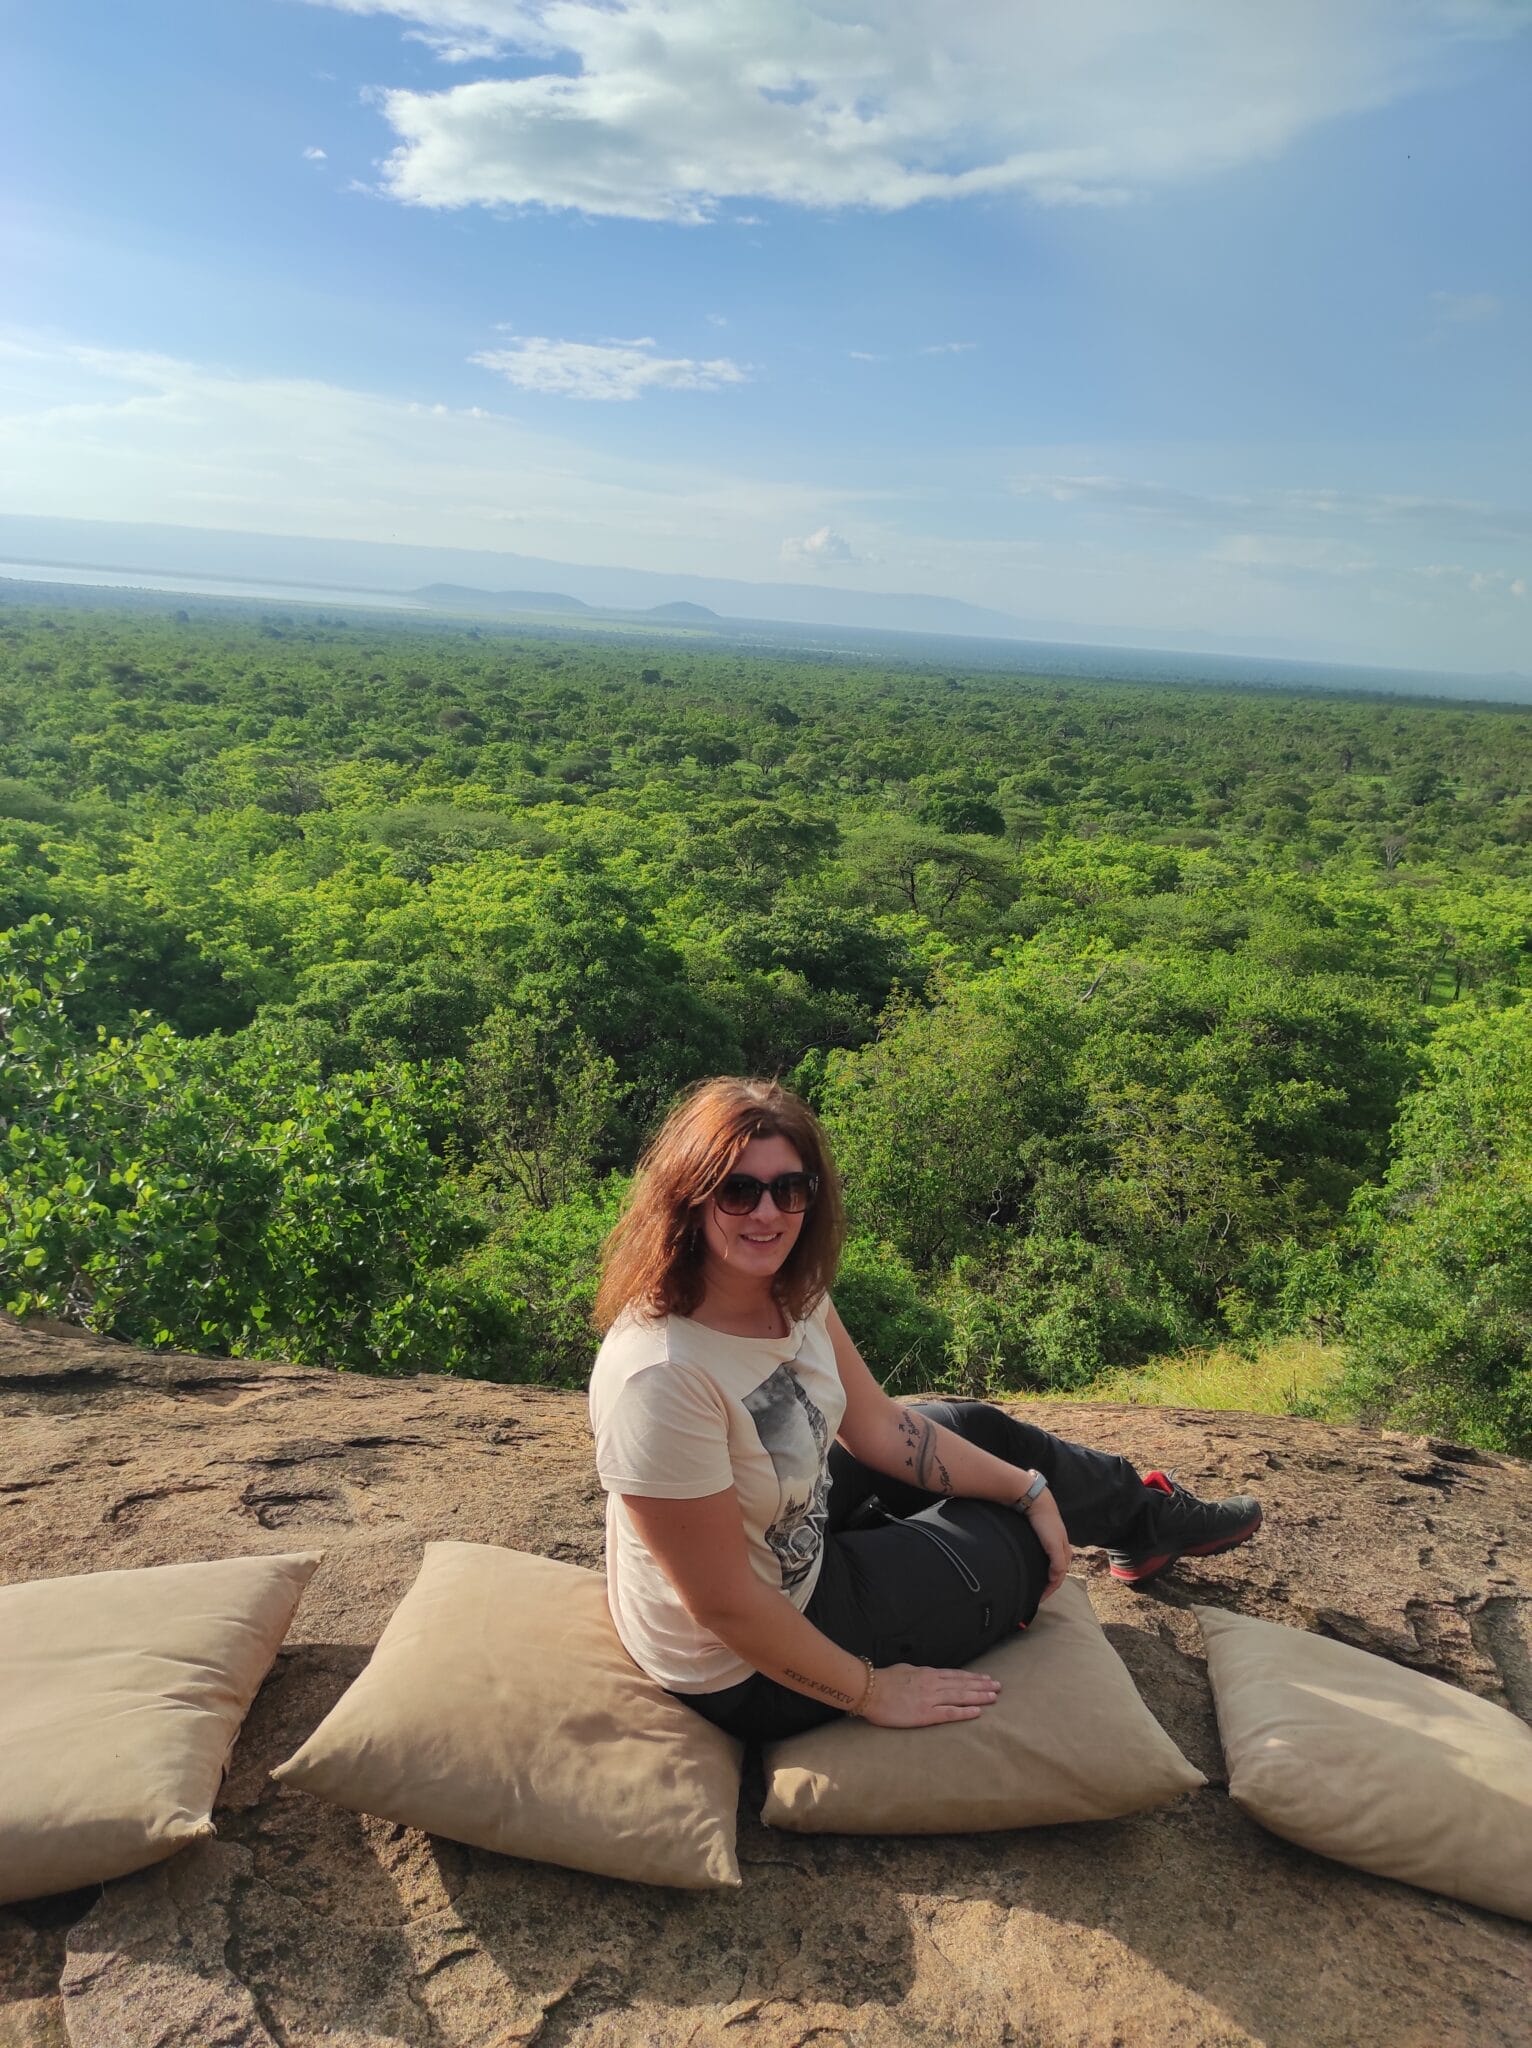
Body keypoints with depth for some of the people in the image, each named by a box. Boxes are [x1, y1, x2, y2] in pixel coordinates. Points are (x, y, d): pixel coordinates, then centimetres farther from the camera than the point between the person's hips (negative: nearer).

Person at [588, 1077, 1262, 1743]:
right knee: (1017, 1541, 6)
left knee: (978, 1427, 16)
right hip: (745, 1676, -7)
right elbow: (725, 1606, -30)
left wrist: (1030, 1489, 2)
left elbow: (880, 1426, 2)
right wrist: (872, 1692, -18)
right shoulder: (661, 1374, -38)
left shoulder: (792, 1294, -11)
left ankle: (1152, 1519, 47)